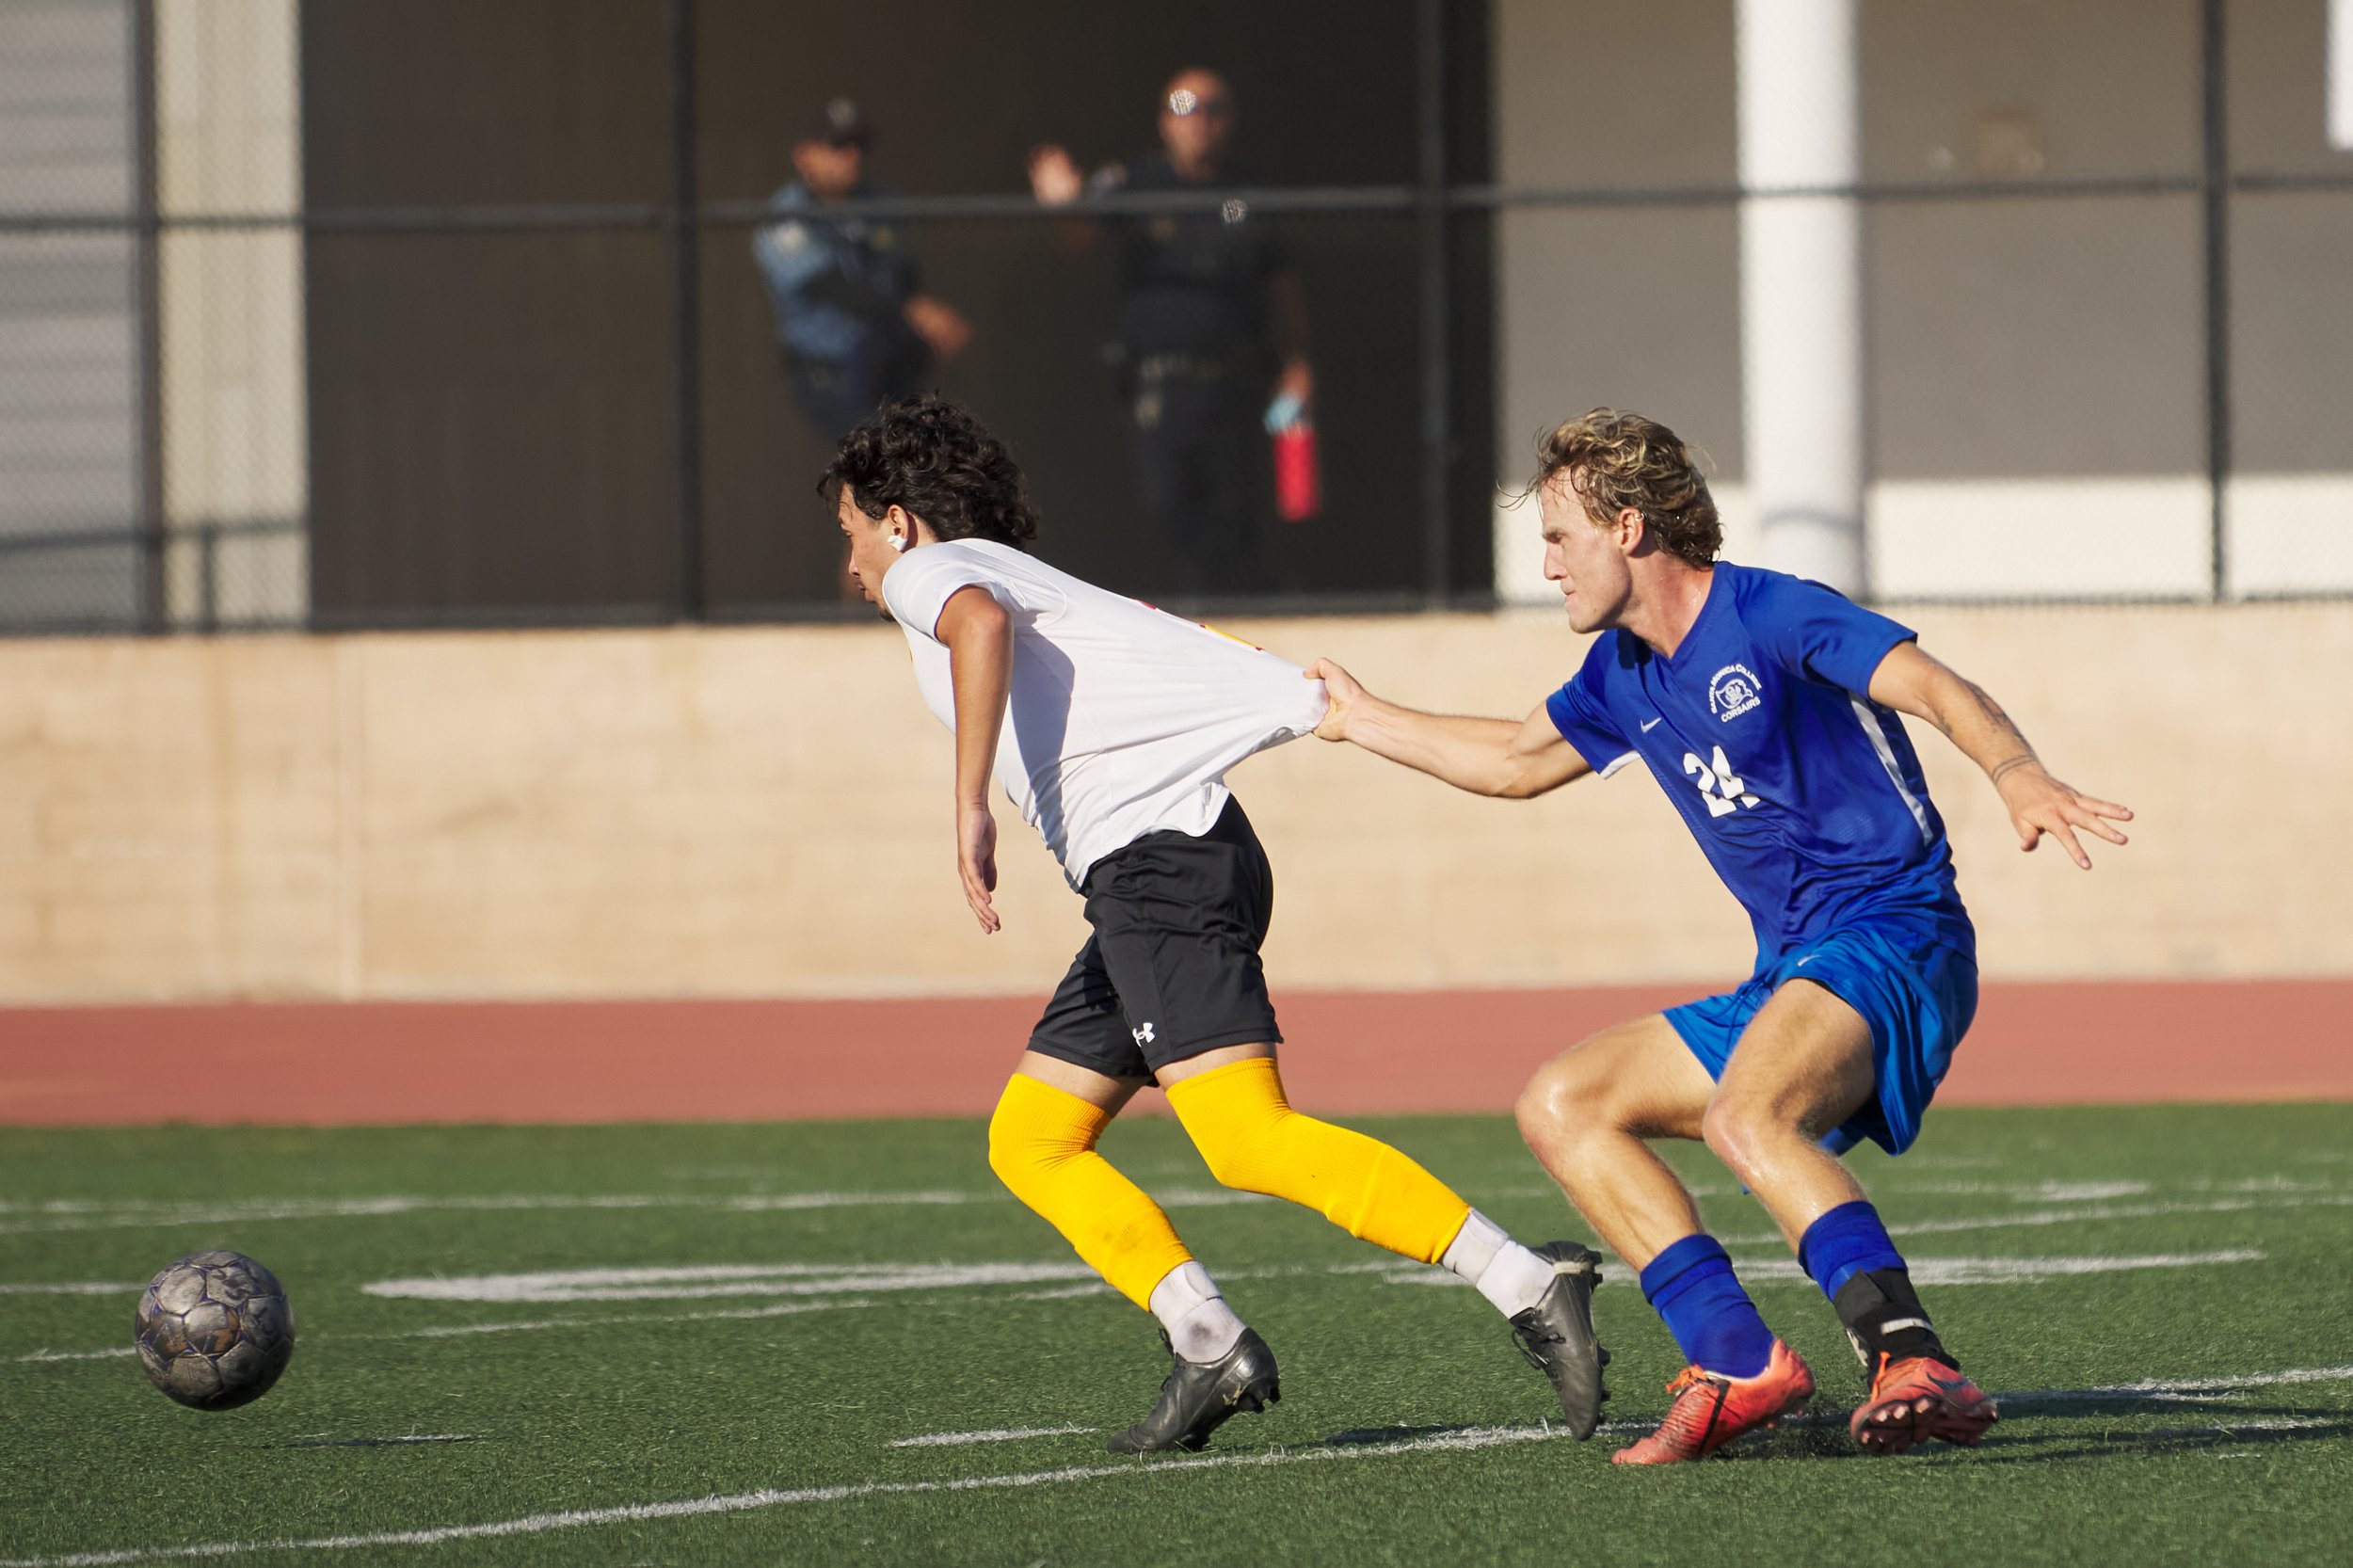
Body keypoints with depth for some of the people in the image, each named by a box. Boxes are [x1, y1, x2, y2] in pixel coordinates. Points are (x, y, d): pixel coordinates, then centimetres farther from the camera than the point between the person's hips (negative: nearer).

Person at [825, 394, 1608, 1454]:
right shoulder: (1029, 583, 31)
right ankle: (1210, 1349, -1)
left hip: (1155, 845, -10)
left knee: (1251, 1144, -21)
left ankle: (1527, 1286, -27)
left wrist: (970, 810, -23)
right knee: (1029, 1142, 12)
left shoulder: (929, 571, 5)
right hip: (1160, 862, 10)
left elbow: (981, 622, -20)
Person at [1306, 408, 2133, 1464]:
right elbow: (1516, 760, 37)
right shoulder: (1624, 675, 16)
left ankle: (1912, 1364, -48)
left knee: (1743, 1117, -35)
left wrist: (2019, 777, -43)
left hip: (1894, 942, -10)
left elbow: (1936, 691, -23)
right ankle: (1741, 1363, -8)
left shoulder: (1767, 616, -10)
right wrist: (1361, 720, 43)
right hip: (1787, 979, 10)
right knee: (1560, 1105, 6)